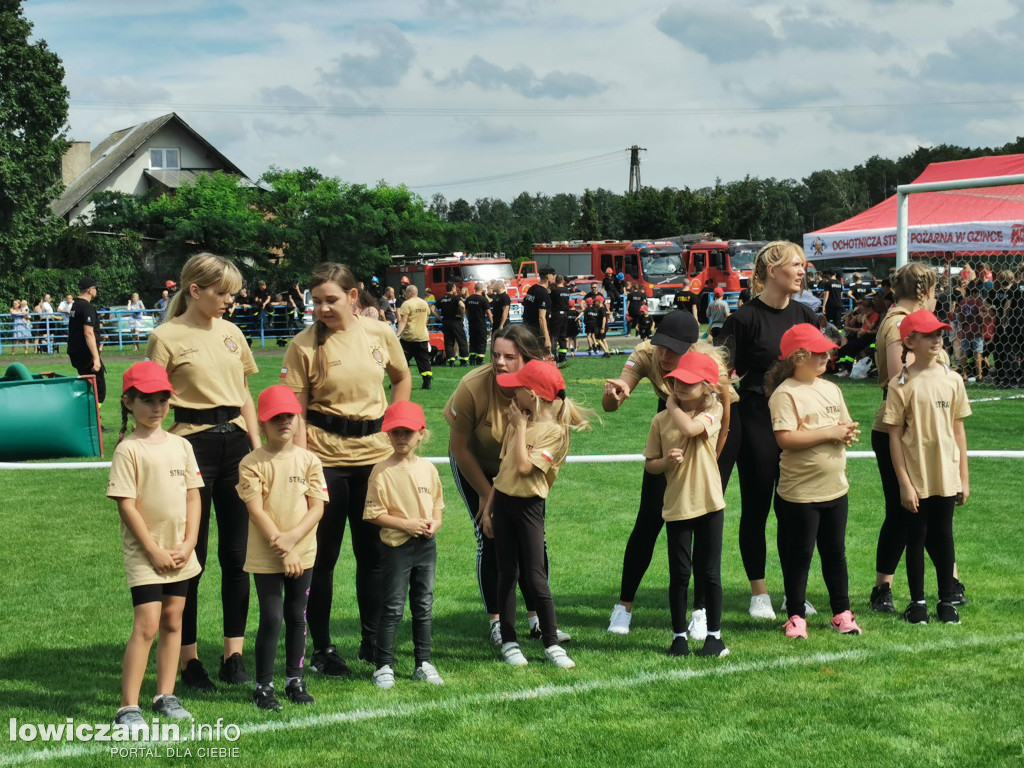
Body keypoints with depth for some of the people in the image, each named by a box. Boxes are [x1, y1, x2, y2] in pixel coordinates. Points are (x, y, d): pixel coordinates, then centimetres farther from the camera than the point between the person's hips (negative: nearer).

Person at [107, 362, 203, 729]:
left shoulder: (181, 445, 7)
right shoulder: (128, 449, -9)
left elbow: (193, 496, 8)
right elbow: (126, 505, -13)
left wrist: (188, 544, -2)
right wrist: (155, 550, -14)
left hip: (180, 553, 6)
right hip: (144, 553, -6)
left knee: (172, 622, 10)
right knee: (147, 625, -11)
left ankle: (165, 696, 20)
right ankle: (128, 707, -8)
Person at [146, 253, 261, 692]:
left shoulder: (231, 333, 11)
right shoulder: (167, 337, -6)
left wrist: (258, 448, 13)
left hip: (235, 442, 5)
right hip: (193, 443, -5)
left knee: (237, 554, 7)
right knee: (191, 556, 2)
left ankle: (234, 655, 16)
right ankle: (189, 660, 12)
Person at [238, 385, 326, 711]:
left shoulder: (308, 460, 1)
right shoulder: (252, 463, -7)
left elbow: (317, 507, -2)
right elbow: (256, 511, -12)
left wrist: (292, 537, -17)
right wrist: (283, 551, -16)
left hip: (302, 554, 3)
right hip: (265, 558, -3)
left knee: (296, 617, 11)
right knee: (271, 619, -3)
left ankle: (295, 680, 23)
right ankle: (263, 686, 9)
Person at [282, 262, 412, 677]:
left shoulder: (380, 334, 0)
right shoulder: (304, 345, -8)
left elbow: (402, 378, 18)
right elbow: (296, 411, -9)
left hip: (375, 452, 3)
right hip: (325, 455, -3)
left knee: (373, 551, 11)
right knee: (323, 555, 4)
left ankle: (372, 641, 25)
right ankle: (322, 649, 16)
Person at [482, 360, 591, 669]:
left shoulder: (555, 431, -13)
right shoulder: (518, 421, 9)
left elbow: (524, 466, -23)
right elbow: (503, 466, 13)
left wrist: (520, 426, -14)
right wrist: (488, 508, 11)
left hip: (529, 505, -6)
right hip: (502, 502, 6)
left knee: (535, 578, -4)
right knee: (506, 575, 8)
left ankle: (552, 644, 6)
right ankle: (509, 642, 15)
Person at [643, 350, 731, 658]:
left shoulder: (712, 411, -4)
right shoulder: (661, 420, 2)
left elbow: (689, 428, -26)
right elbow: (649, 464, 7)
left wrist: (673, 405, -9)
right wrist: (667, 461, -14)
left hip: (709, 503, -2)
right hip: (676, 505, 2)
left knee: (709, 572, 6)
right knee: (679, 574, 7)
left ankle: (714, 635, 18)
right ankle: (679, 636, 18)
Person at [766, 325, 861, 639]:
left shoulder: (831, 389, 10)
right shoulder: (785, 394, -14)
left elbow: (846, 425, 17)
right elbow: (786, 439, -24)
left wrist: (848, 433, -7)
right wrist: (828, 433, -21)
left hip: (836, 488, 6)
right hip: (800, 492, -6)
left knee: (835, 553, 15)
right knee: (799, 555, 4)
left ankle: (842, 612, 26)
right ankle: (796, 616, 16)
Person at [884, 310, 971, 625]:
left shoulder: (952, 380, 2)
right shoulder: (901, 384, -8)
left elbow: (958, 430, 6)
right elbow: (895, 436, -7)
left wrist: (964, 477, 6)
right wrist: (904, 482, -10)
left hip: (946, 476, 3)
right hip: (916, 477, -3)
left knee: (943, 535, 10)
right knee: (917, 537, 7)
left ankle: (947, 600, 21)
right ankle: (917, 602, 18)